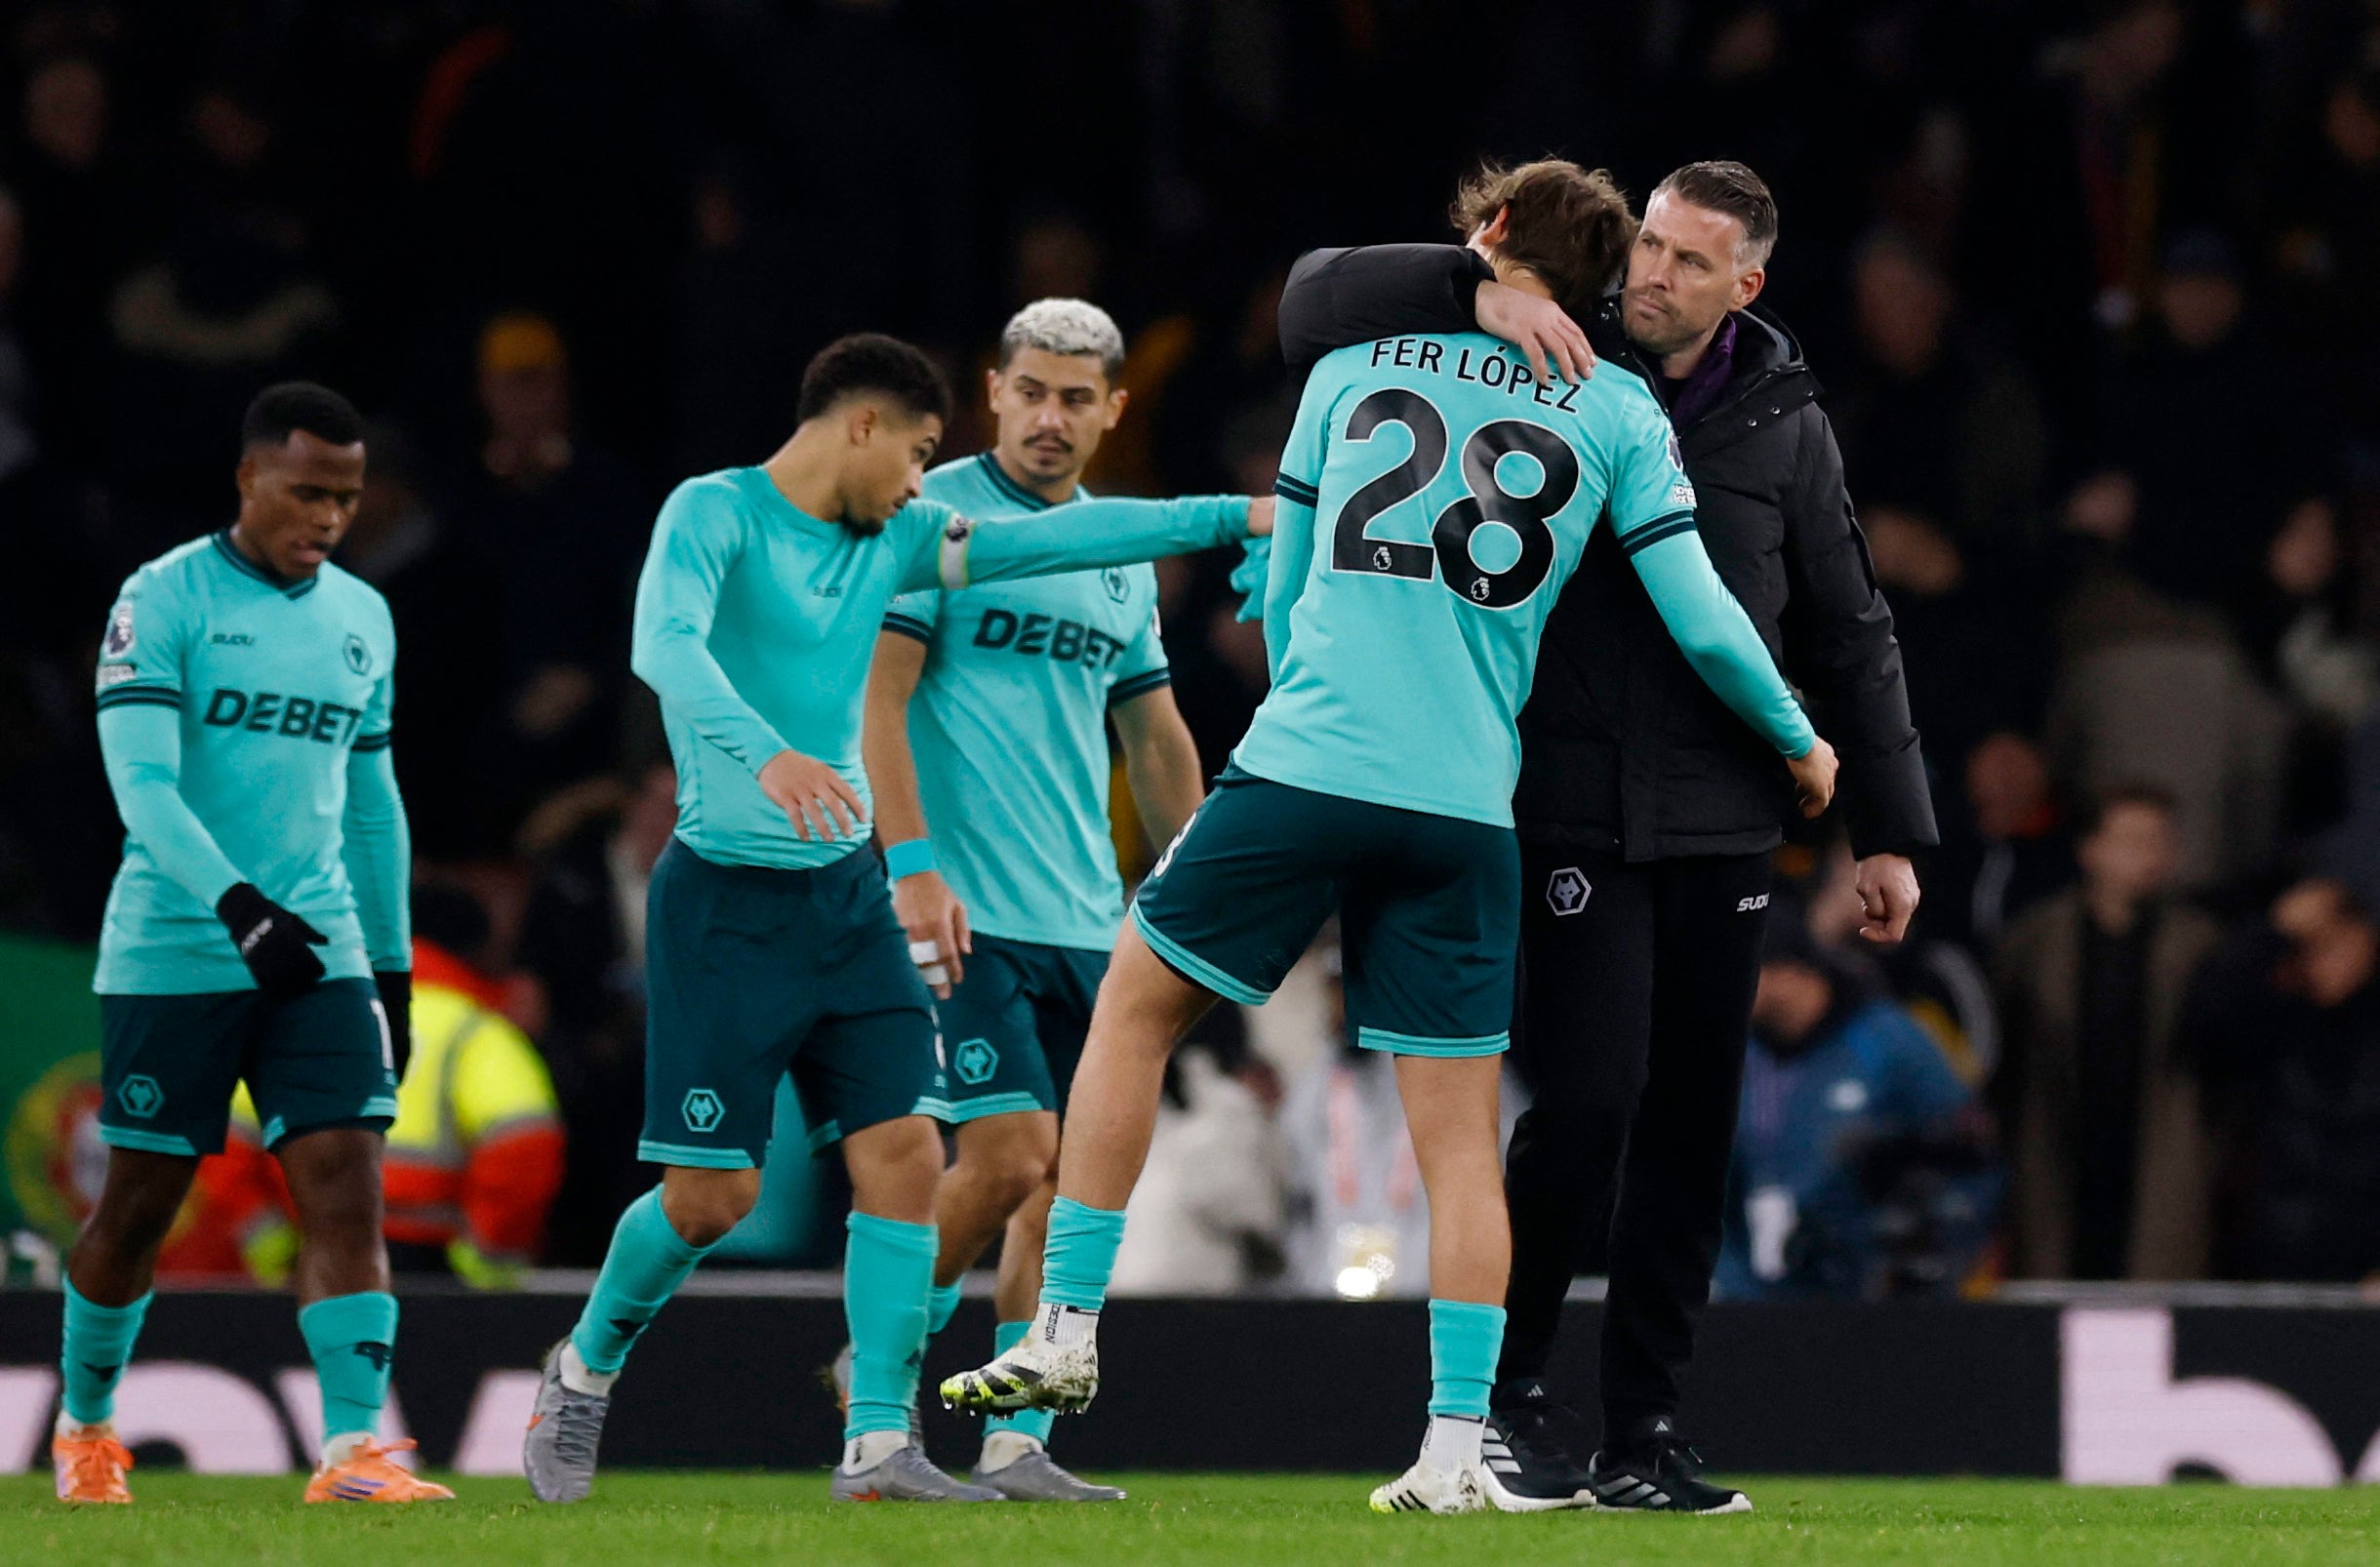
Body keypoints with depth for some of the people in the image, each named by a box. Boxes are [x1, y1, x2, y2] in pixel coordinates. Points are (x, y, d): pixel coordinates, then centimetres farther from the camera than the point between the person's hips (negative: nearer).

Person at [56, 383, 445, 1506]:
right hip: (173, 953, -4)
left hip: (321, 953, 4)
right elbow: (142, 784, -16)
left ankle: (353, 1450, -20)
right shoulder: (164, 600, -7)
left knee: (347, 1187, -12)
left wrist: (393, 969, 21)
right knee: (140, 1203, 6)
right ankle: (85, 1424, 29)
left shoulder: (362, 620, 12)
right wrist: (238, 905, -30)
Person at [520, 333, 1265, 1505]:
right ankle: (584, 1373, 22)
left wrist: (1235, 517, 8)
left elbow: (1053, 538, 12)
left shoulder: (892, 540, 11)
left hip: (845, 893, 7)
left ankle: (878, 1445, -3)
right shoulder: (713, 514, -10)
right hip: (725, 896, -7)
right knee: (712, 1192, -5)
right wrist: (764, 753, -43)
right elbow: (666, 646, -27)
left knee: (904, 1154, -6)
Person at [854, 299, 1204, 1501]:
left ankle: (1017, 1440, 4)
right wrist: (913, 866, -18)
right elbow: (878, 697, -10)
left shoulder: (1119, 551, 16)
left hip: (1087, 913, 6)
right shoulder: (938, 515, -4)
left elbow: (1156, 738, 24)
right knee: (1007, 1158, -13)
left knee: (1069, 1174, 0)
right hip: (968, 909, -6)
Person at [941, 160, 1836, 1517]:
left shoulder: (1357, 366, 11)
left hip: (1303, 771, 0)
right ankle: (1458, 1446, 0)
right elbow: (1700, 619, 5)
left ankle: (1069, 1329, 12)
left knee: (1136, 1009, 16)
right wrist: (1800, 743, 22)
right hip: (1467, 809, 1)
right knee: (1461, 1132, 5)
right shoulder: (1618, 415, 7)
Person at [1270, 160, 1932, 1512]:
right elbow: (1317, 303, -3)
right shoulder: (1542, 369, 1)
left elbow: (1849, 636, 14)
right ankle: (1508, 1390, 4)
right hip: (1571, 816, -3)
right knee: (1591, 1101, -14)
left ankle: (1645, 1436, 11)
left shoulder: (1785, 425, 9)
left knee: (1693, 1129, 3)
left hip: (1722, 827, 3)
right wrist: (1478, 292, -19)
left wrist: (1889, 830, 10)